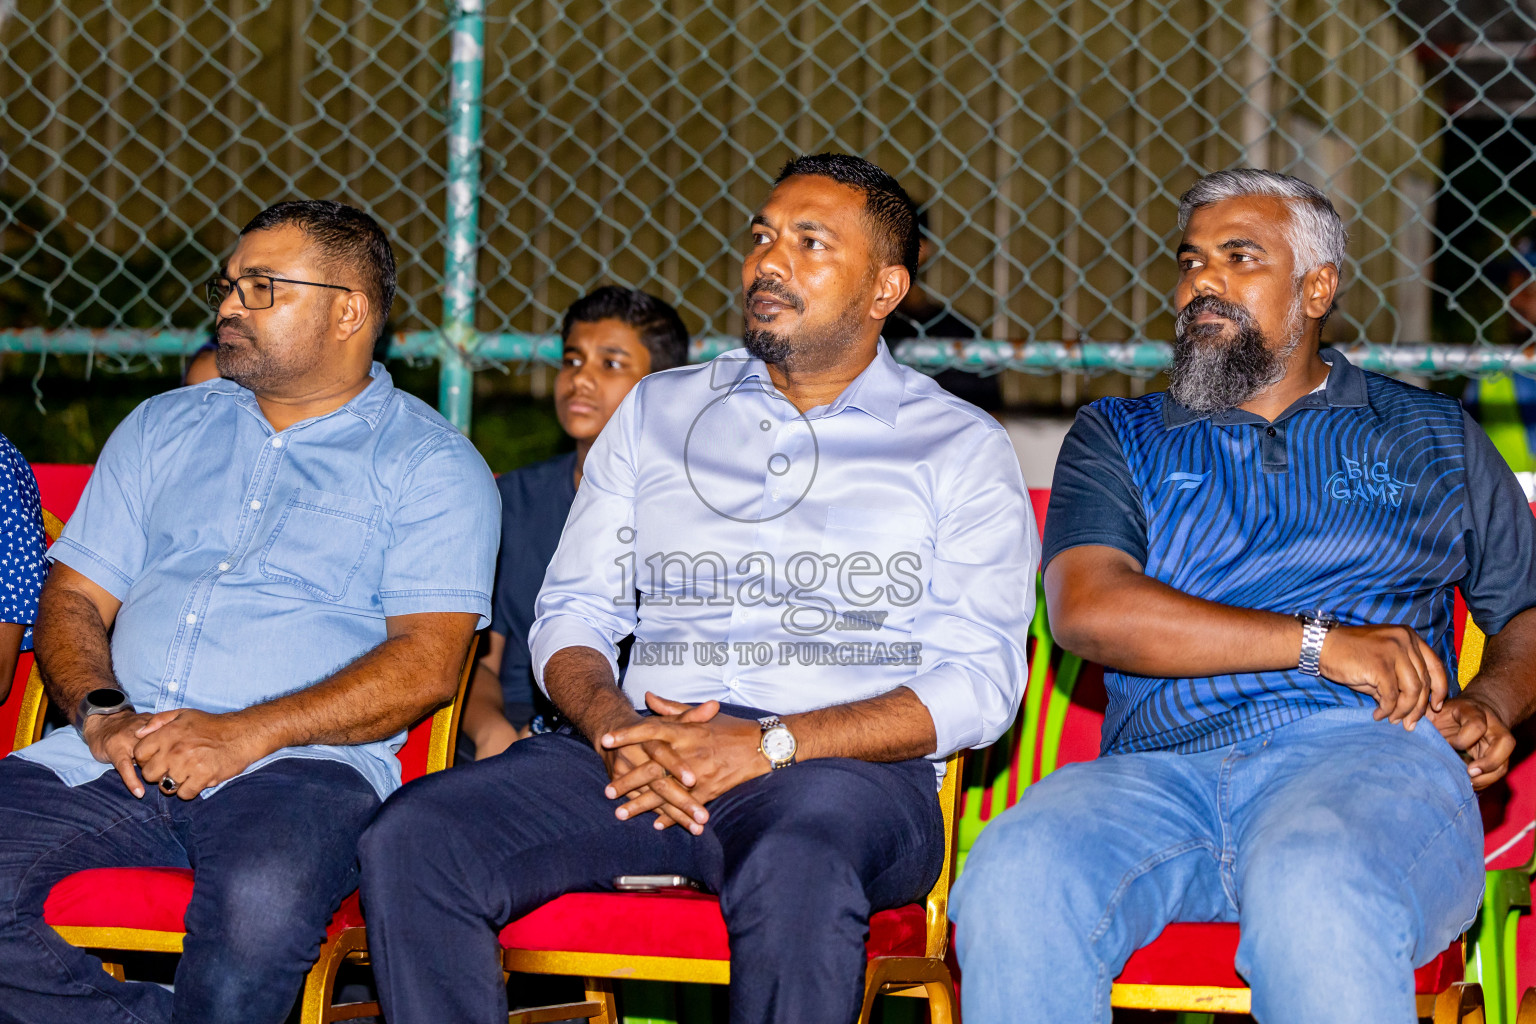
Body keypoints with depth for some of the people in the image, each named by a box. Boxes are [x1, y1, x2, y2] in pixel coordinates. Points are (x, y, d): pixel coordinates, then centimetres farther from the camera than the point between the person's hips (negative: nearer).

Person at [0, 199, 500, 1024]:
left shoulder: (429, 463, 8)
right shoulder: (162, 430, 23)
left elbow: (428, 662, -4)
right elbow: (74, 598, 18)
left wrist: (246, 734, -16)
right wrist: (100, 714, -5)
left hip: (299, 762, -4)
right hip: (114, 752, 4)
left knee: (262, 897, -38)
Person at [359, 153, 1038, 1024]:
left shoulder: (960, 445, 10)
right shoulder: (659, 412, 22)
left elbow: (981, 684, -1)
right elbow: (571, 615, 17)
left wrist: (766, 744, -14)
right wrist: (614, 727, -8)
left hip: (849, 767, -3)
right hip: (639, 751, 4)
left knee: (796, 870, -41)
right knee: (410, 842, -24)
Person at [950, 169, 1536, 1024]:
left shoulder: (1431, 435, 24)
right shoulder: (1119, 438, 21)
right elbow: (1087, 610, 3)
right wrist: (1318, 641, -6)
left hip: (1362, 757, -1)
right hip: (1159, 768, 1)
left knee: (1315, 896, -40)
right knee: (1016, 878, -34)